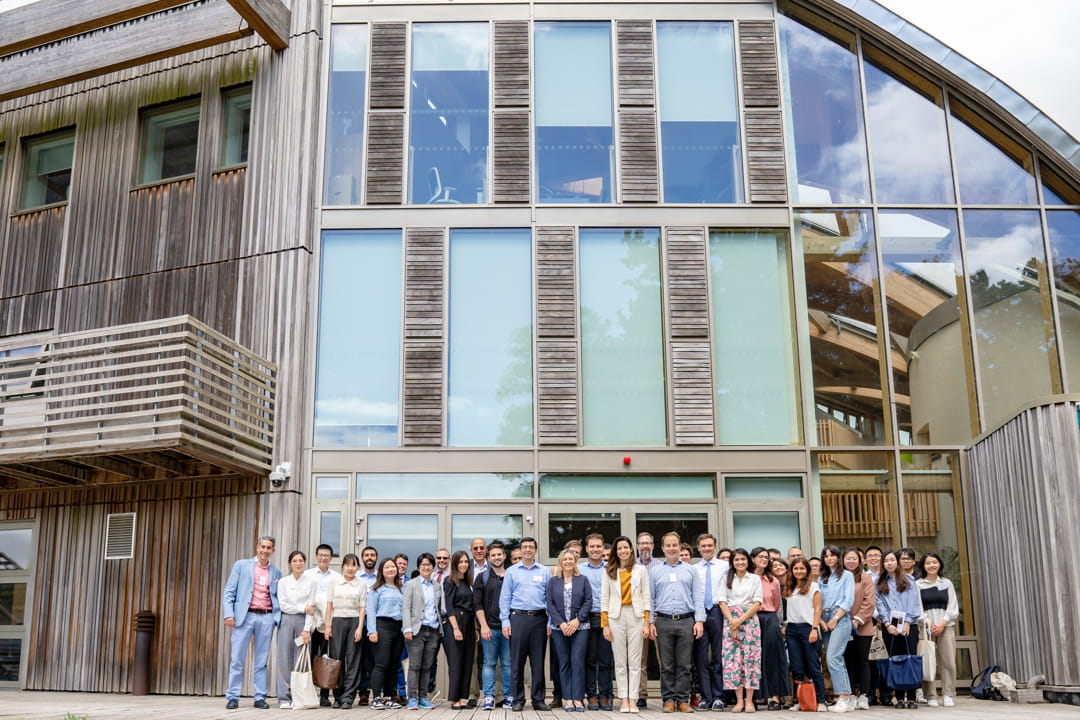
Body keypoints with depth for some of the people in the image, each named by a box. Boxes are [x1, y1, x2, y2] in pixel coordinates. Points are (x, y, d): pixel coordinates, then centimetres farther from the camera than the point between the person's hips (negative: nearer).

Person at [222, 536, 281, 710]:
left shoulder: (276, 573, 15)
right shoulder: (241, 565, 8)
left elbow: (278, 597, 15)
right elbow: (229, 591, 3)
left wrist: (279, 617, -1)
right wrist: (228, 614, -9)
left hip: (267, 618, 2)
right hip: (244, 616, -2)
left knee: (261, 661, 4)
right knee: (237, 659, -2)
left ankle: (260, 697, 8)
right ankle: (233, 697, 4)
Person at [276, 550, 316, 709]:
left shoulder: (311, 581, 4)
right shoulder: (283, 582, 7)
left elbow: (311, 607, 0)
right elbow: (283, 605, 0)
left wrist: (307, 629, -7)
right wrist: (303, 608, -7)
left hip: (303, 622, -1)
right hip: (286, 621, 1)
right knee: (284, 659, -3)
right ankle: (284, 698, 1)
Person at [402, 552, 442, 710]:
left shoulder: (437, 586, 15)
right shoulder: (411, 584, 3)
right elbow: (406, 608, -3)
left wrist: (442, 626, 7)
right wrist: (407, 629, -13)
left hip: (433, 630, 4)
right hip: (417, 630, -4)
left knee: (427, 666, 5)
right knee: (415, 666, -6)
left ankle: (423, 698, 10)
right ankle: (412, 698, -3)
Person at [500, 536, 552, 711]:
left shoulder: (545, 572, 10)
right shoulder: (511, 571, 8)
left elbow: (550, 597, 8)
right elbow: (505, 598, 6)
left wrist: (550, 622, 0)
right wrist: (505, 621, -3)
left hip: (539, 618, 1)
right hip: (518, 618, -1)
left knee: (538, 662, 4)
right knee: (517, 661, 0)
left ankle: (538, 700, 11)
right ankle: (518, 700, 7)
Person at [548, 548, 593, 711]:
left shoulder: (583, 580, 9)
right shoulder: (553, 581, 9)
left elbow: (588, 601, 2)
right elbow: (550, 604, 3)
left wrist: (577, 620, -9)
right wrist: (561, 623, -8)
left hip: (580, 627, -1)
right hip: (559, 628, 1)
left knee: (577, 662, -6)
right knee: (564, 663, 2)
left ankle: (578, 698, -3)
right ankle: (567, 698, 6)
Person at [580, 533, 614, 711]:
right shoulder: (579, 569, 6)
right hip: (588, 619, -1)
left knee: (605, 659, 2)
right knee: (590, 659, 2)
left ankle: (604, 695, 9)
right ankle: (592, 696, 9)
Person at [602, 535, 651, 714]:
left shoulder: (640, 570, 8)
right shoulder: (609, 571, 8)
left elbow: (646, 596, 6)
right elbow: (604, 598, 5)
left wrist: (646, 622, -2)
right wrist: (605, 624, -2)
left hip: (636, 615, 0)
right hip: (616, 616, 0)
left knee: (635, 661, 0)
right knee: (620, 661, 1)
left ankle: (632, 699, 3)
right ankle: (623, 699, 4)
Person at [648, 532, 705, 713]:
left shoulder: (690, 570, 11)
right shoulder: (655, 572, 11)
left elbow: (698, 596, 7)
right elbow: (650, 598, 9)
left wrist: (699, 621, -3)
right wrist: (650, 622, 0)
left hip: (686, 622, 0)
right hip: (663, 622, 0)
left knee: (684, 665, 0)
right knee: (666, 665, 2)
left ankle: (683, 700, 6)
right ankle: (669, 700, 8)